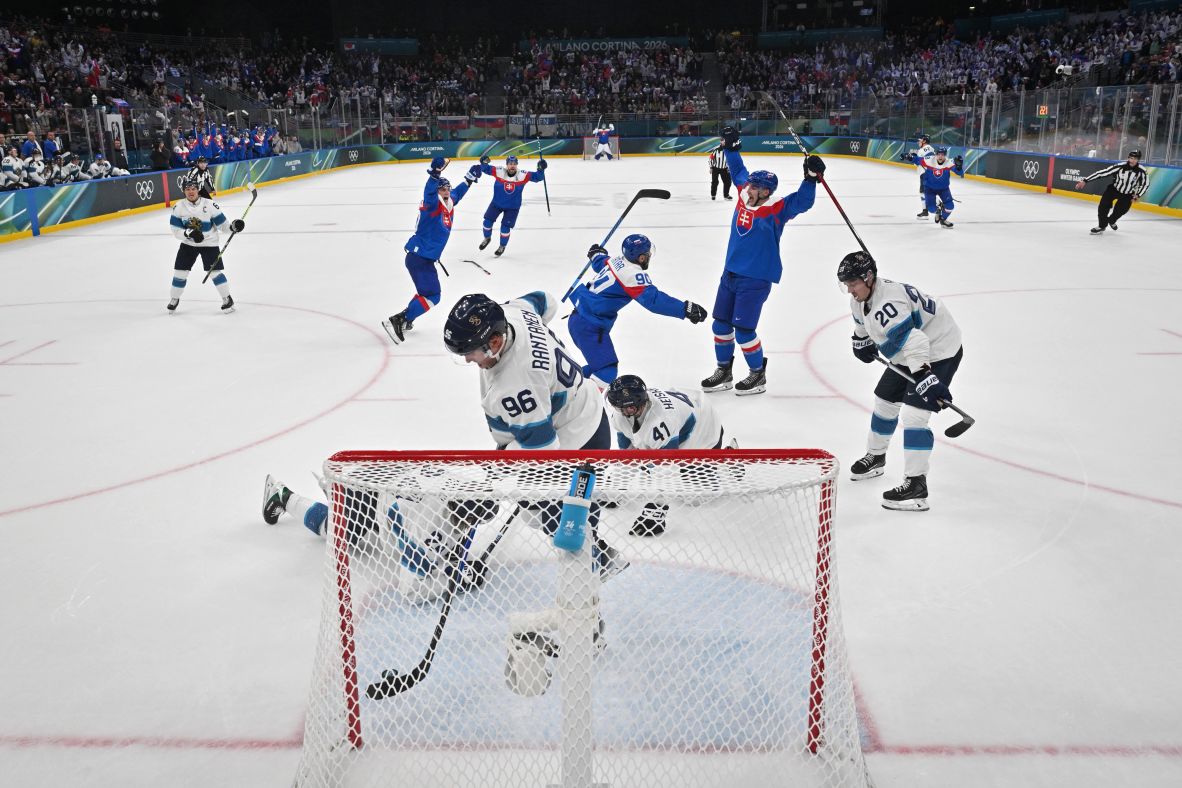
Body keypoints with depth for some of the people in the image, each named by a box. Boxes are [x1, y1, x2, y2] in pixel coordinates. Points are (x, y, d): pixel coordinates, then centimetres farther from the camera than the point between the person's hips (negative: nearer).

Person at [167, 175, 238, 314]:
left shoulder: (210, 205, -15)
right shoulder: (179, 207, -10)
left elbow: (222, 224, -9)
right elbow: (176, 230, -8)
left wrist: (233, 226, -27)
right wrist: (188, 233, -25)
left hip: (209, 243, -2)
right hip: (188, 244, 3)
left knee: (215, 271, -8)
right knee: (180, 272, 4)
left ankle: (227, 299, 8)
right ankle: (174, 300, 23)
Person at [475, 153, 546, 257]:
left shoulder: (522, 176, -19)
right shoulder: (499, 171, -18)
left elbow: (537, 177, -16)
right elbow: (486, 169, -10)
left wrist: (541, 169, -34)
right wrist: (484, 163, -31)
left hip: (513, 207, -1)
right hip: (497, 203, 2)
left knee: (505, 227, -1)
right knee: (487, 221, 2)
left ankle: (502, 246, 26)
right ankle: (487, 238, 33)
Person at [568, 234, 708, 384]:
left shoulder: (615, 261, 8)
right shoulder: (634, 274, -18)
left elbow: (599, 263, 32)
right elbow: (653, 300, -29)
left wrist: (597, 253, 56)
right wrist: (686, 309, -29)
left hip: (578, 319, 10)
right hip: (590, 327, -10)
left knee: (599, 365, 21)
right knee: (607, 373, -16)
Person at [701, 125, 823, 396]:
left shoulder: (775, 210, -16)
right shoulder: (745, 196, 2)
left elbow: (802, 202, -27)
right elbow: (739, 172, 18)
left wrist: (811, 178, -40)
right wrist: (731, 147, 16)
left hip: (755, 279, -8)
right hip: (730, 272, 8)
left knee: (743, 330, -5)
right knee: (721, 324, 12)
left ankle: (758, 375, 15)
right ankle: (724, 371, 28)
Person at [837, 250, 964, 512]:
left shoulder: (887, 304, -33)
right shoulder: (861, 299, -2)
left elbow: (913, 341, -42)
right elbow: (863, 324, 23)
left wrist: (925, 378, -48)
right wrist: (862, 342, 28)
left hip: (939, 352, -10)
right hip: (908, 356, 10)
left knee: (913, 414, -20)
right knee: (885, 401, 19)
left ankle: (916, 486, -18)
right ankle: (875, 457, 41)